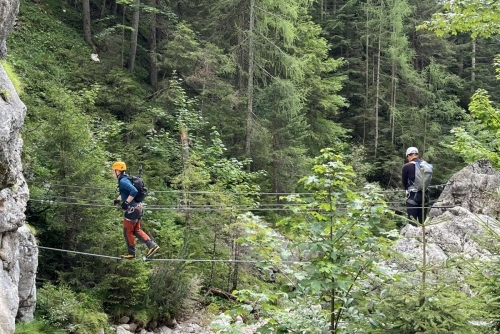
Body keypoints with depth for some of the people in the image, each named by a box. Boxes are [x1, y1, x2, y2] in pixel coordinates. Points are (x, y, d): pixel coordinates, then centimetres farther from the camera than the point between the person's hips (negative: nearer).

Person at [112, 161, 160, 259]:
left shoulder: (123, 181, -18)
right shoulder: (125, 179, 13)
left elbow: (134, 191, -31)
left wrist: (126, 202, -24)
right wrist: (118, 199, 18)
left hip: (132, 209, -9)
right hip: (138, 208, 9)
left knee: (128, 232, 5)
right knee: (136, 230, 16)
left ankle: (131, 253, 16)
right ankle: (152, 245, 7)